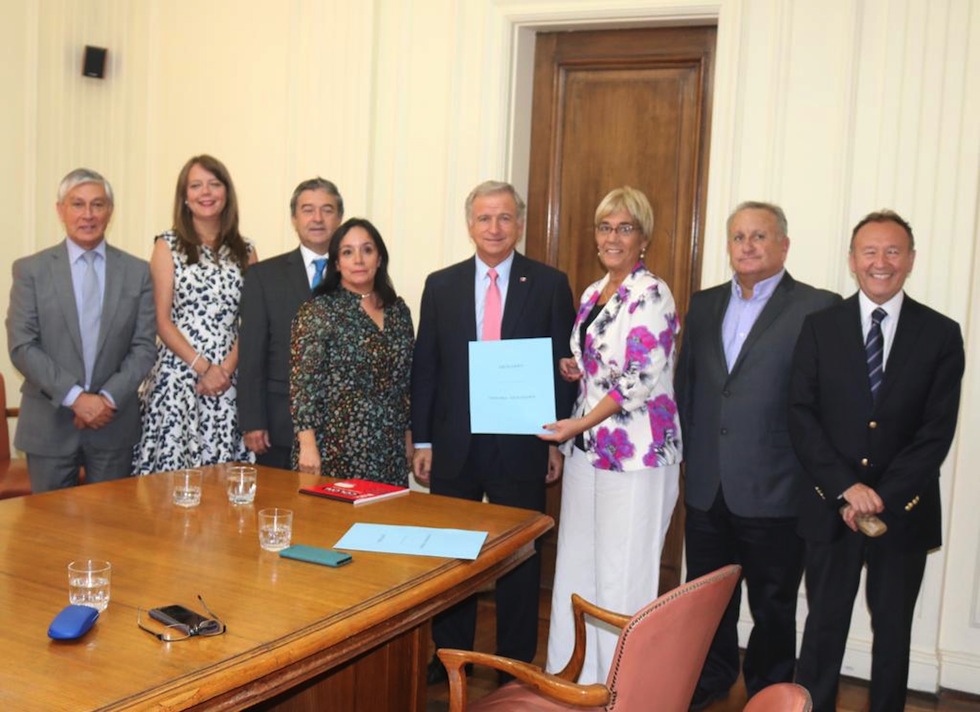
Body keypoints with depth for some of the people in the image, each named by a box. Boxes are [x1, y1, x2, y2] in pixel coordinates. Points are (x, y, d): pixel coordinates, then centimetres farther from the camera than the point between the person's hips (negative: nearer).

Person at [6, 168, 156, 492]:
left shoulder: (137, 271, 4)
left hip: (114, 422, 1)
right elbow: (21, 346, -5)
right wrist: (75, 397, -15)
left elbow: (143, 346, 1)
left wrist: (108, 398, -12)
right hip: (49, 424, -1)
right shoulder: (30, 270, 1)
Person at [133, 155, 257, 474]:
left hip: (228, 378, 2)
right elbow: (162, 321, -1)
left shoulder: (244, 251, 11)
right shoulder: (168, 246, 4)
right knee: (173, 468, -4)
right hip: (178, 373, -2)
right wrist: (203, 367, -10)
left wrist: (227, 369, -8)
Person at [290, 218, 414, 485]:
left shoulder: (398, 310, 10)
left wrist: (408, 437, 12)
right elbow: (302, 383, -9)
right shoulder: (318, 311, -5)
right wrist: (307, 446, -14)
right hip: (335, 452, -4)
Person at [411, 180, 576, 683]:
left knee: (519, 557, 9)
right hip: (454, 444, 2)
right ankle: (450, 656, 28)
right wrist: (422, 441, 3)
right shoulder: (441, 286, 5)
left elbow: (564, 366, 0)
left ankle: (515, 662, 24)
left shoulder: (550, 285, -1)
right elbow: (424, 369, 6)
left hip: (520, 445, -2)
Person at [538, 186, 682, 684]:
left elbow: (641, 379, -18)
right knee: (576, 565, 14)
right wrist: (574, 369, 4)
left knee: (622, 576, 1)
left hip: (635, 452, -8)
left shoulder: (651, 295, -11)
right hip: (587, 449, 8)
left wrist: (578, 424, -17)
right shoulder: (592, 294, 13)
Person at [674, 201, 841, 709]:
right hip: (706, 487, 5)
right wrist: (688, 453, 9)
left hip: (774, 490, -5)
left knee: (773, 606, 12)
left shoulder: (819, 308, -8)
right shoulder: (704, 305, 10)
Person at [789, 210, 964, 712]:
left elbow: (937, 431, -6)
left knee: (893, 631, 14)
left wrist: (884, 497, -14)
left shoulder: (941, 335, 0)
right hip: (831, 508, 0)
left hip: (904, 511, 0)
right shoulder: (820, 327, 1)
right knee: (824, 627, 9)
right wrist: (846, 488, -15)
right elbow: (801, 417, -5)